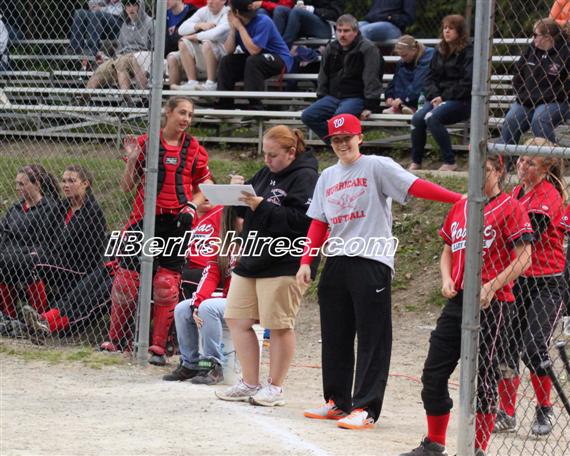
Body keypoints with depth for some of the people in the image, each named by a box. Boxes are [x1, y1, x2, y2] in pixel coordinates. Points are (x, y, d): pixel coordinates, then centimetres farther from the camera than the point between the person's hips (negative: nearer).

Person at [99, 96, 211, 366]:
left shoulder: (194, 149, 7)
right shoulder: (145, 143, 3)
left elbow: (202, 189, 13)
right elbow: (127, 187, 5)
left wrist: (191, 207, -6)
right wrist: (132, 160, -10)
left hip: (176, 223, 0)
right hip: (144, 219, 0)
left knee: (166, 286, -2)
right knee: (126, 279, 1)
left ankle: (159, 347, 4)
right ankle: (116, 341, 14)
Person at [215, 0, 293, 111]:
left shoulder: (263, 22, -22)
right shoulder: (239, 23, -1)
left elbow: (254, 50, -30)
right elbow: (229, 51, -4)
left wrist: (240, 27, -24)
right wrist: (232, 28, -14)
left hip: (280, 60, -8)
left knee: (253, 61, -34)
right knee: (226, 62, -7)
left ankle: (255, 106, -34)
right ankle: (224, 105, -4)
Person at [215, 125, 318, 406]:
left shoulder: (305, 177, -10)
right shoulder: (266, 174, 17)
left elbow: (302, 221, -21)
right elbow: (245, 212, 22)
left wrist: (263, 206, -23)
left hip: (284, 264, -9)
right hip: (251, 260, 9)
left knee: (279, 326, -2)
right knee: (237, 319, 8)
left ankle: (275, 388, 8)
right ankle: (250, 384, 16)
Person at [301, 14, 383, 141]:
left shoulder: (367, 49, -7)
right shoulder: (331, 49, 14)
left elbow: (371, 79, -12)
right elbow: (323, 78, 24)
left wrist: (370, 106, -18)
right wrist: (321, 101, 16)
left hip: (356, 98, -7)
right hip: (333, 96, 7)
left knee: (340, 115, -38)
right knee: (307, 116, -14)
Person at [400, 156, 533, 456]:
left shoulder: (509, 207, -5)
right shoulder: (460, 206, 15)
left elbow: (524, 257, -11)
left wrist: (491, 287, -19)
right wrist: (446, 279, 4)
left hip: (491, 304, -7)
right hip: (457, 301, 7)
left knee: (483, 377, -3)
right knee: (434, 372, 7)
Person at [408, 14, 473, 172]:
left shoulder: (468, 52, -5)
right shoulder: (440, 51, 17)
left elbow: (467, 82, -13)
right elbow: (430, 77, 15)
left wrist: (444, 97, -15)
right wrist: (434, 96, -6)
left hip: (462, 101, -6)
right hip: (439, 98, 6)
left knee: (432, 118, -31)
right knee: (417, 118, -22)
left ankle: (450, 162, -22)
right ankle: (416, 162, -8)